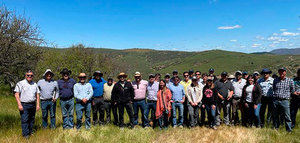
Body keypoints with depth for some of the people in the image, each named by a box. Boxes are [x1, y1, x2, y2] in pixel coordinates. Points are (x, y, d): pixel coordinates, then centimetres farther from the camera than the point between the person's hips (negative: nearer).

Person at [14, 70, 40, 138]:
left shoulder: (35, 84, 12)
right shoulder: (20, 83, -2)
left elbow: (37, 95, 14)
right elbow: (16, 94, -8)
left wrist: (38, 104, 7)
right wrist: (19, 104, -16)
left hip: (33, 105, 5)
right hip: (24, 105, -4)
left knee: (32, 119, 11)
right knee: (24, 120, -5)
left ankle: (30, 132, 23)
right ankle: (25, 134, 2)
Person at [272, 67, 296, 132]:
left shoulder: (290, 81, 2)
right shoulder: (275, 80, 9)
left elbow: (293, 91, 11)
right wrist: (276, 94, 10)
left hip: (285, 101, -3)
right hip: (275, 100, 3)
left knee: (287, 116, -3)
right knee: (275, 116, 12)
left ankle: (289, 130, 7)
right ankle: (275, 129, 25)